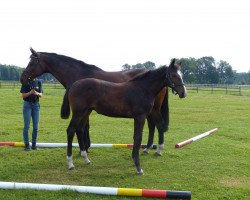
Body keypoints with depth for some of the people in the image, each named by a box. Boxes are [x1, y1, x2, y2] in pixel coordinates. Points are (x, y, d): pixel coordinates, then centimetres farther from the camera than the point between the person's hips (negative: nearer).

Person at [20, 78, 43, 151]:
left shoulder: (38, 82, 5)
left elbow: (41, 95, 2)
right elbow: (23, 95, -8)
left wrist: (37, 93, -20)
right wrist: (30, 93, -26)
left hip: (36, 104, 4)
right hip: (27, 104, -3)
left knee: (36, 127, 6)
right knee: (26, 126, 0)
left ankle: (34, 144, 16)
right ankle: (26, 145, 8)